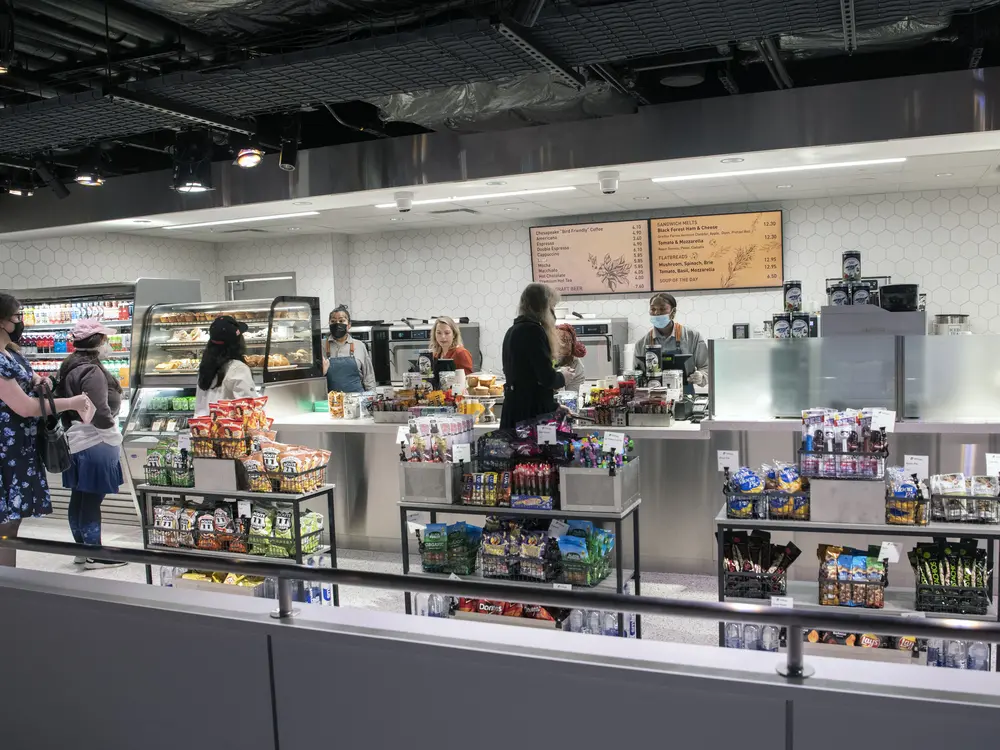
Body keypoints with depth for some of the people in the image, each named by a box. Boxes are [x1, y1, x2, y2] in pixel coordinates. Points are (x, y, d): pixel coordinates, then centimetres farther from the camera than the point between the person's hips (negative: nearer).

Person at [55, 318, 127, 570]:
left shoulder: (71, 366, 11)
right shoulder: (91, 371, -20)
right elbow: (100, 413, -24)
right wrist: (113, 431, -7)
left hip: (76, 439, 10)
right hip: (95, 442, -10)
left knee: (80, 497, 15)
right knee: (92, 498, -3)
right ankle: (94, 555, 4)